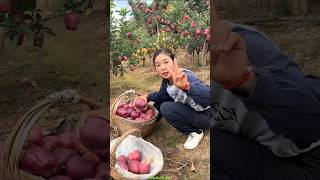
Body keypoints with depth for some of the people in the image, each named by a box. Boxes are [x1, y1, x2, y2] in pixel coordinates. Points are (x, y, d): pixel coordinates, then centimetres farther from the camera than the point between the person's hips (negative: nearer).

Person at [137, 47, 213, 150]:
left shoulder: (186, 77, -32)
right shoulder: (166, 80, -8)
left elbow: (208, 98, -50)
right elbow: (161, 95, 14)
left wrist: (187, 87, -67)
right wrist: (148, 96, -6)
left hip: (206, 115, -8)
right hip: (189, 110, 8)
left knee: (166, 108, -23)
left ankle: (195, 132, -7)